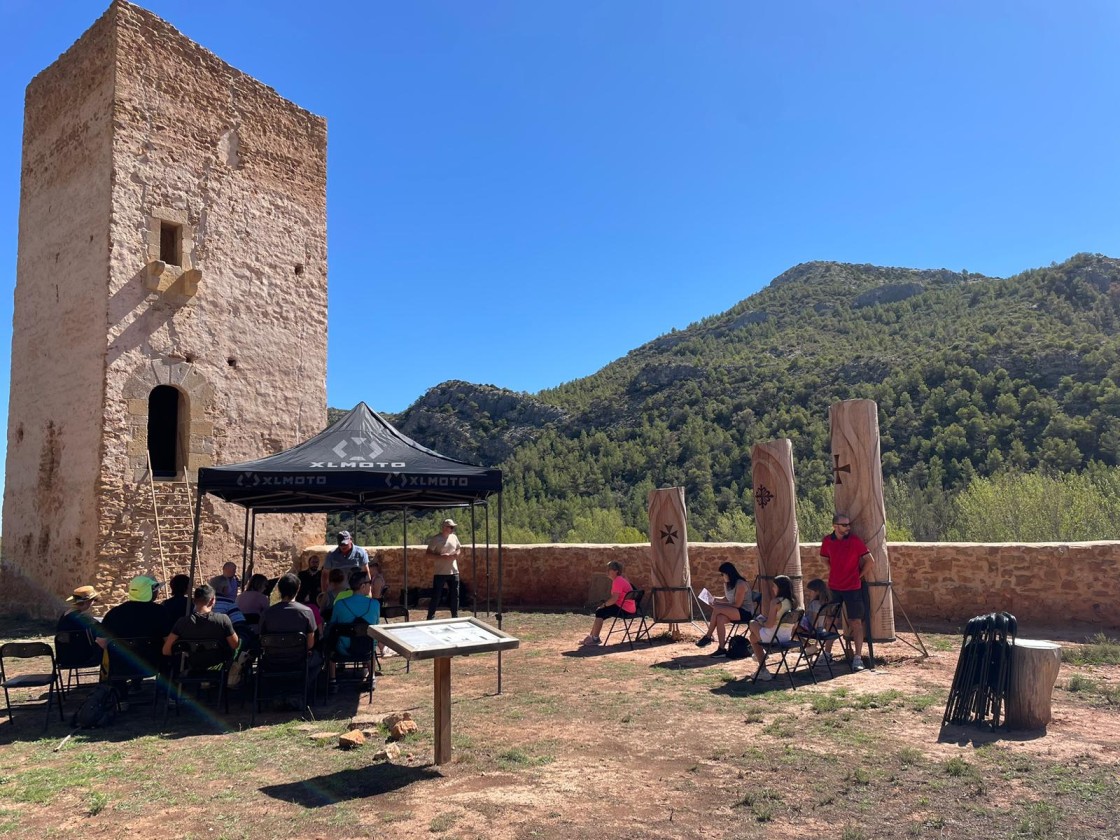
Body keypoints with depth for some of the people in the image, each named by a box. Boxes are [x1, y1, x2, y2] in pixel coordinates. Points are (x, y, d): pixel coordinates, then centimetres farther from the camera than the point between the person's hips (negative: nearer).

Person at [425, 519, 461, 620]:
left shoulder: (454, 537, 7)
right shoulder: (436, 539, -11)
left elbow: (459, 548, 21)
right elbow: (429, 553, -12)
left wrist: (457, 553, -3)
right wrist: (442, 556, -22)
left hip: (454, 572, 5)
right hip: (440, 573, -5)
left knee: (455, 595, 10)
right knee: (436, 596, 0)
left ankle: (455, 617, 22)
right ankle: (430, 617, 11)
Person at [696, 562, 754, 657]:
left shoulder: (741, 584, -16)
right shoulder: (727, 584, 11)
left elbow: (737, 604, -19)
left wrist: (718, 604, -21)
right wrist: (715, 599, 4)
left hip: (745, 612, -8)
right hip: (734, 612, 8)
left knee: (717, 609, -29)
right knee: (720, 618, -28)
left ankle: (708, 637, -18)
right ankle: (722, 649, -28)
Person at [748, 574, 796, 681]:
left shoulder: (776, 602, -19)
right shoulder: (791, 601, 4)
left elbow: (770, 624, -20)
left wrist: (762, 622, 0)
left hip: (774, 636, -8)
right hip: (787, 635, 8)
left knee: (752, 623, 19)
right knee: (753, 635, 27)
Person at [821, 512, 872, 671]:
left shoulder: (855, 540, -11)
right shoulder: (827, 541, -1)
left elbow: (868, 559, -6)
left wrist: (860, 574, -2)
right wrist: (834, 571, 9)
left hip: (853, 587, -4)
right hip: (833, 587, 4)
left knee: (856, 622, -4)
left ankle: (857, 657, 0)